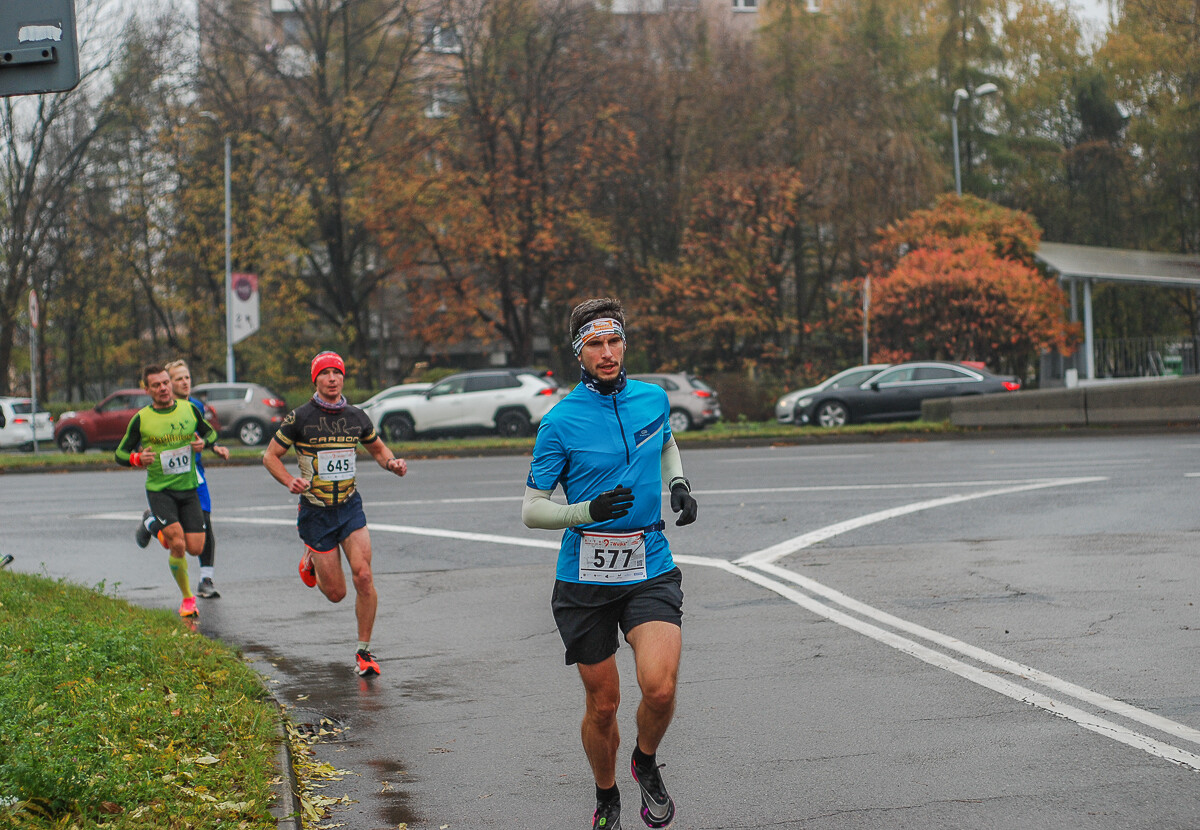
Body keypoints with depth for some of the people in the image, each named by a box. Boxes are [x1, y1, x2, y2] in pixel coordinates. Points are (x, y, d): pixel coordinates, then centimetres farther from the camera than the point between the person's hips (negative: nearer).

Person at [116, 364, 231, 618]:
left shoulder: (189, 409, 2)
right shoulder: (141, 419, -5)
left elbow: (210, 432, 19)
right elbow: (120, 453, 2)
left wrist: (206, 443, -4)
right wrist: (137, 459, -20)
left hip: (188, 488, 3)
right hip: (159, 490, -3)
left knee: (195, 548, -3)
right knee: (178, 545, -18)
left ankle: (168, 536, 32)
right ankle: (187, 598, 1)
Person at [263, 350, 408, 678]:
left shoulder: (357, 417, 2)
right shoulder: (299, 418, -9)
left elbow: (378, 448, 19)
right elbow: (270, 456, -2)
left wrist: (392, 463, -3)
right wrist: (289, 480, -21)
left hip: (350, 507, 2)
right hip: (316, 512, -2)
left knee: (364, 577, -15)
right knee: (336, 593, 2)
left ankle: (364, 652, 0)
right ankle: (311, 562, 37)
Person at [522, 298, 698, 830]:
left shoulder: (653, 398, 5)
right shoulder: (560, 422, -7)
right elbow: (531, 511, -5)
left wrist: (678, 485, 11)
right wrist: (589, 511, -21)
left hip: (650, 570, 2)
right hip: (585, 579, -2)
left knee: (659, 687, -19)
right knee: (602, 705, 7)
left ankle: (647, 762, 12)